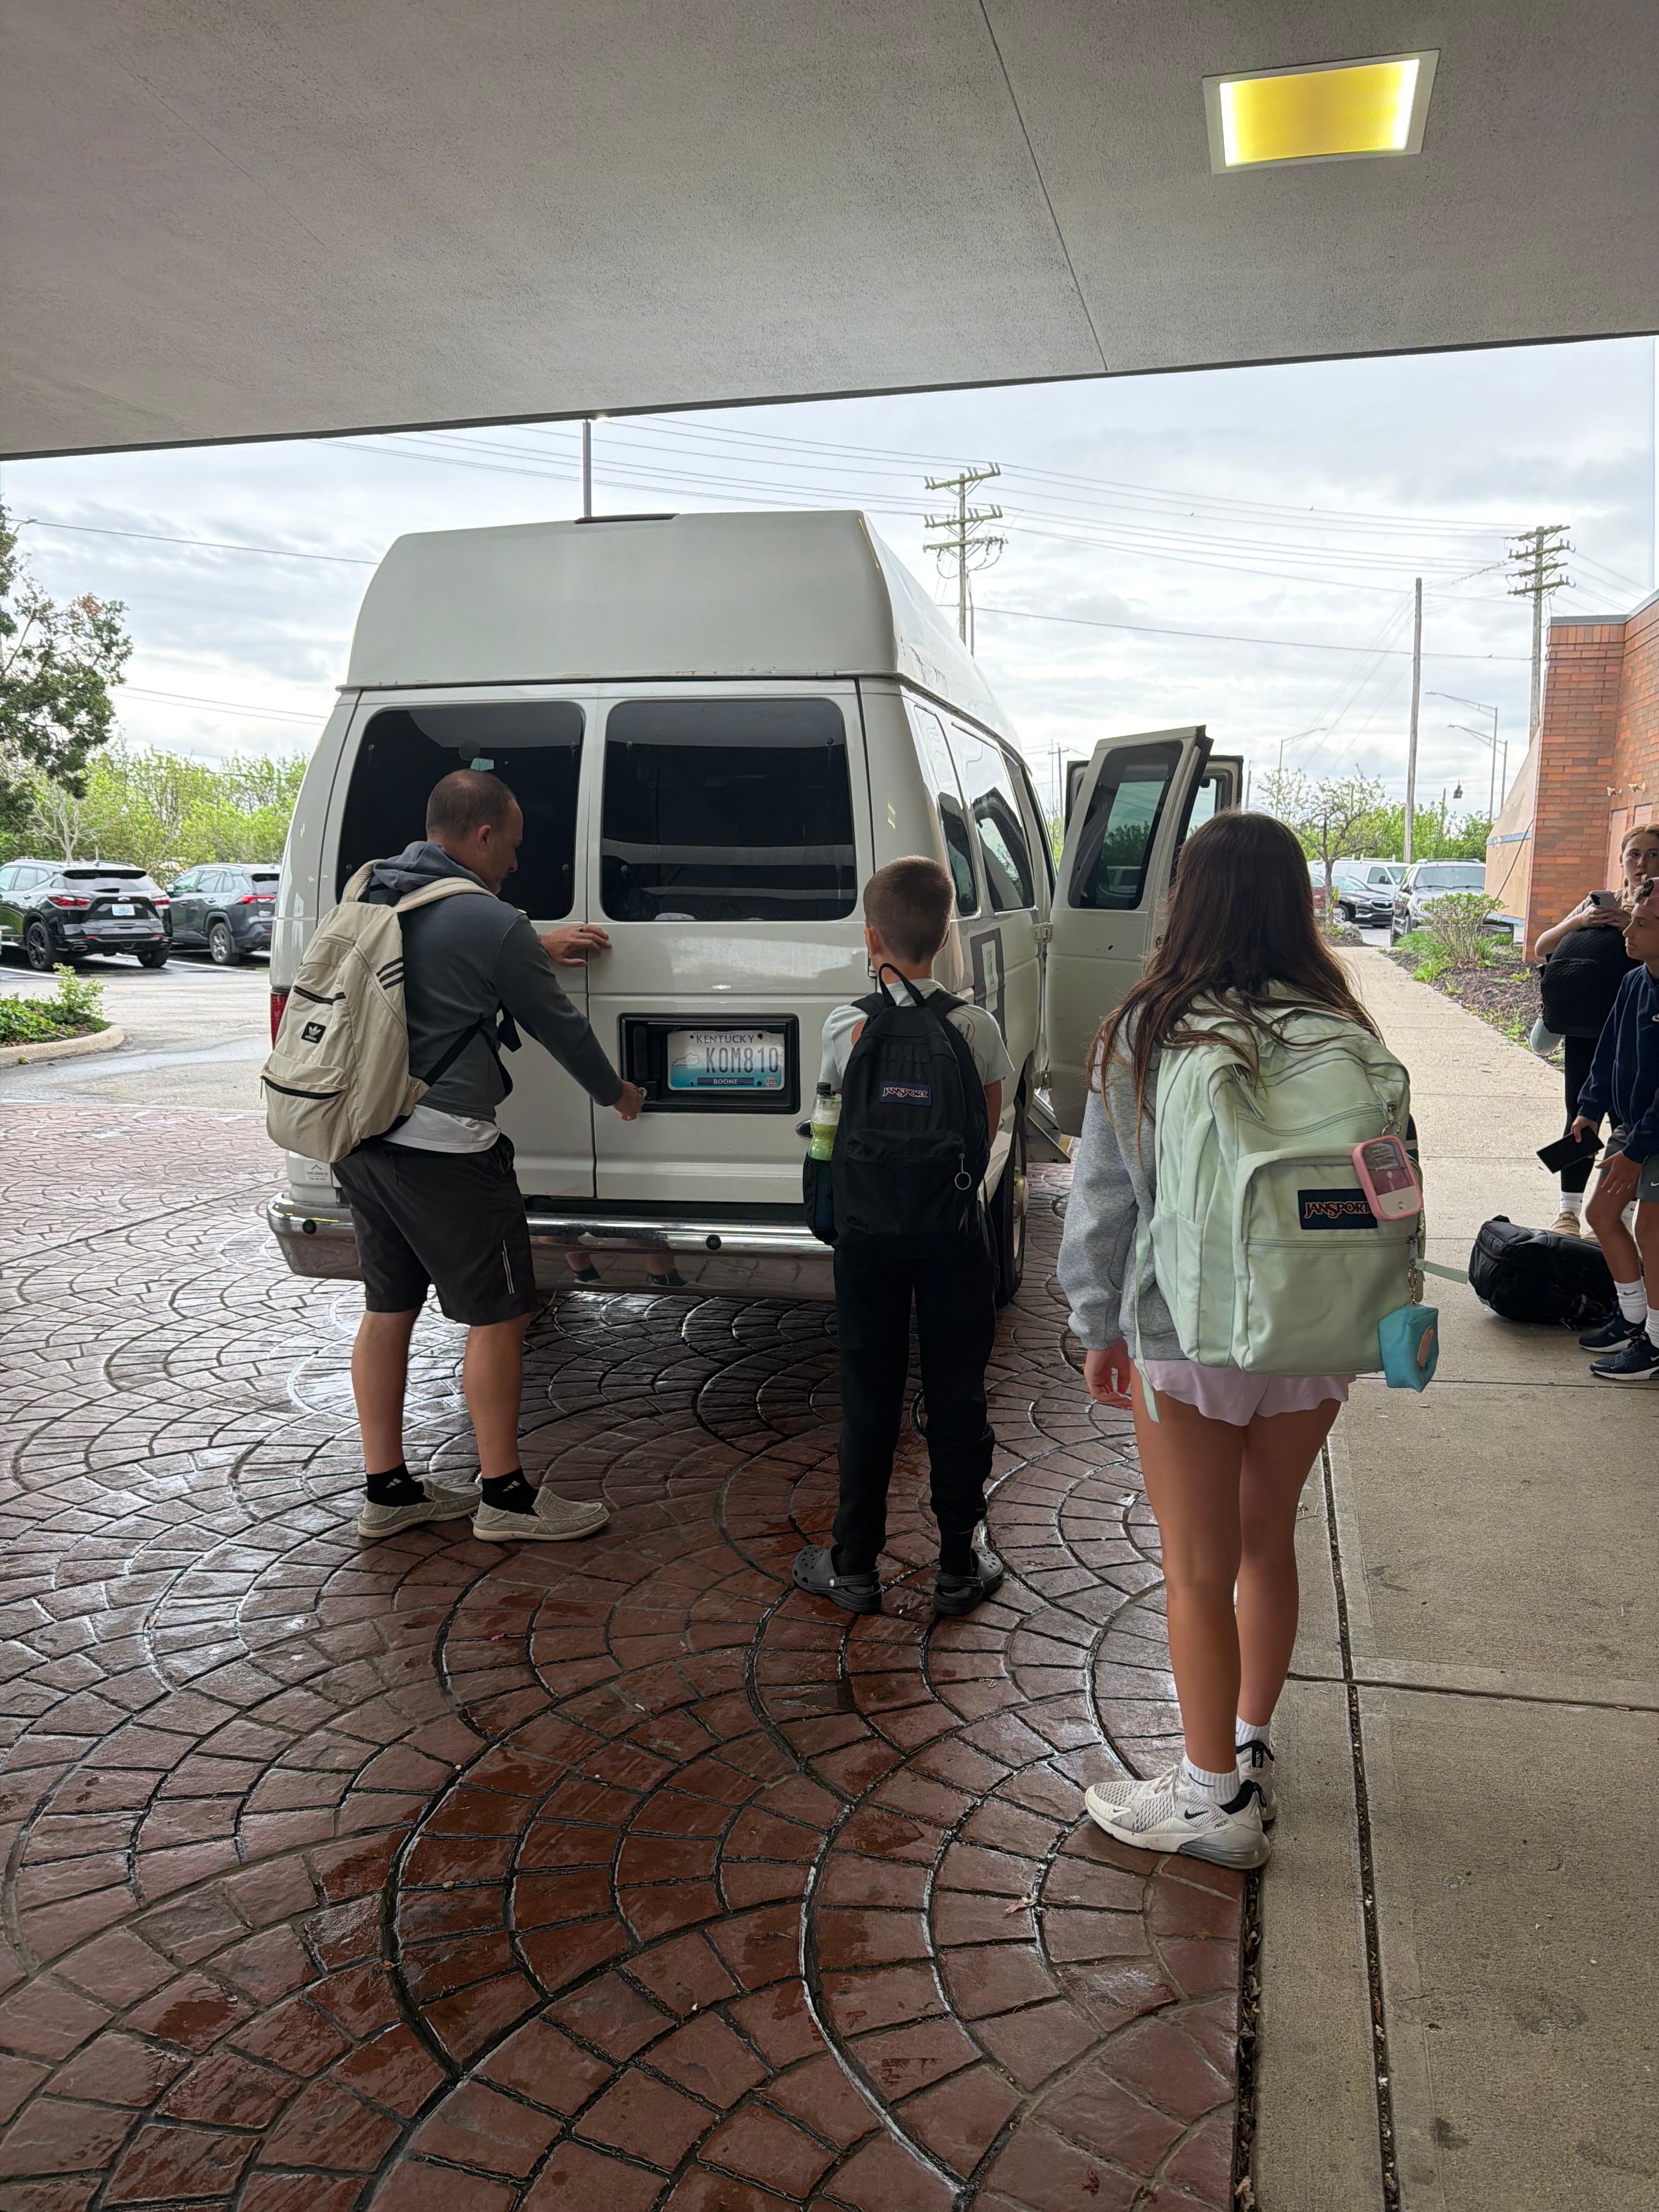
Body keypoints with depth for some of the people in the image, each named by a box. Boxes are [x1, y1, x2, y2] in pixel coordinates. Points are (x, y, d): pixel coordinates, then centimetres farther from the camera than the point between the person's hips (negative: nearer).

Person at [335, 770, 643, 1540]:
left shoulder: (373, 892, 9)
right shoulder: (493, 925, -13)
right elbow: (558, 1025, -1)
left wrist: (537, 946, 33)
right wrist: (615, 1092, 16)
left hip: (359, 1137, 8)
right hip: (442, 1149, -8)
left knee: (387, 1308, 16)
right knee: (497, 1316, 4)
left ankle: (386, 1489, 25)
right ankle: (505, 1496, 13)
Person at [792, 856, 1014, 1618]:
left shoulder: (846, 1028, -10)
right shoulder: (978, 1027, -7)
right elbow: (987, 1130, 3)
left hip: (869, 1229, 0)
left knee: (869, 1396, 10)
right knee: (956, 1395, 11)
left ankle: (854, 1567, 21)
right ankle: (959, 1567, 21)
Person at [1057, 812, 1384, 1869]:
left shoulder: (1145, 1033, -12)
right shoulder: (1341, 1032, -5)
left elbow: (1105, 1196, -7)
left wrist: (1099, 1327, 5)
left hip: (1187, 1336, -4)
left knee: (1201, 1568, 10)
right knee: (1269, 1542, 22)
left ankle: (1215, 1799, 25)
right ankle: (1251, 1749, 40)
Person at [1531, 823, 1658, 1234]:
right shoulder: (1598, 902, 16)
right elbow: (1542, 949, 10)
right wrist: (1579, 921, -5)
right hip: (1586, 1027, 3)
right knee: (1581, 1113, 5)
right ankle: (1569, 1210, 10)